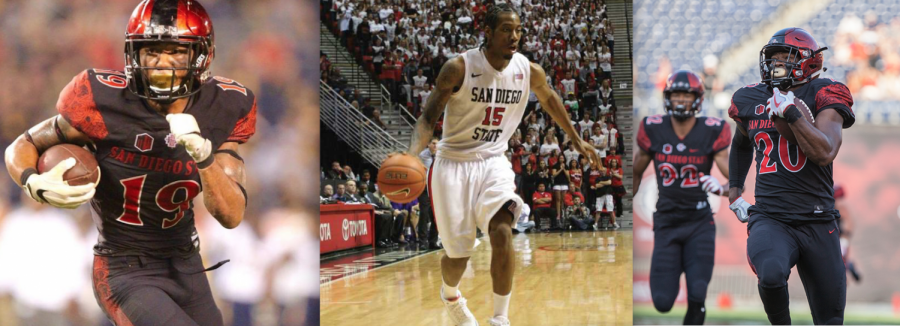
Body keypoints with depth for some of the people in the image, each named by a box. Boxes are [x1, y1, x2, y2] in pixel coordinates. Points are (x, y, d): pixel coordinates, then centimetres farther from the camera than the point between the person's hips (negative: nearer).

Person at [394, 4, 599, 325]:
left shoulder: (529, 71, -5)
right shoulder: (459, 68, -17)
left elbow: (550, 99, 18)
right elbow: (429, 117, -13)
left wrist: (576, 139, 27)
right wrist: (411, 154, -32)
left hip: (493, 161, 2)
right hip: (453, 163, -2)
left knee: (502, 231, -24)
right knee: (458, 253, 3)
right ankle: (450, 295, 40)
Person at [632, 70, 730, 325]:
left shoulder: (712, 132, -9)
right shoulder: (653, 130, -4)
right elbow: (637, 172, 12)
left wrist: (722, 189, -35)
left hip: (699, 223, -1)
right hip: (666, 222, 1)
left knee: (697, 298, -11)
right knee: (663, 301, -3)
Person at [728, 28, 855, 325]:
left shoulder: (822, 96, -3)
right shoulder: (751, 100, 9)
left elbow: (825, 153, -20)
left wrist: (790, 111, -21)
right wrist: (734, 192, 26)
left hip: (818, 223, -1)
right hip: (770, 219, 1)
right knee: (771, 274, -33)